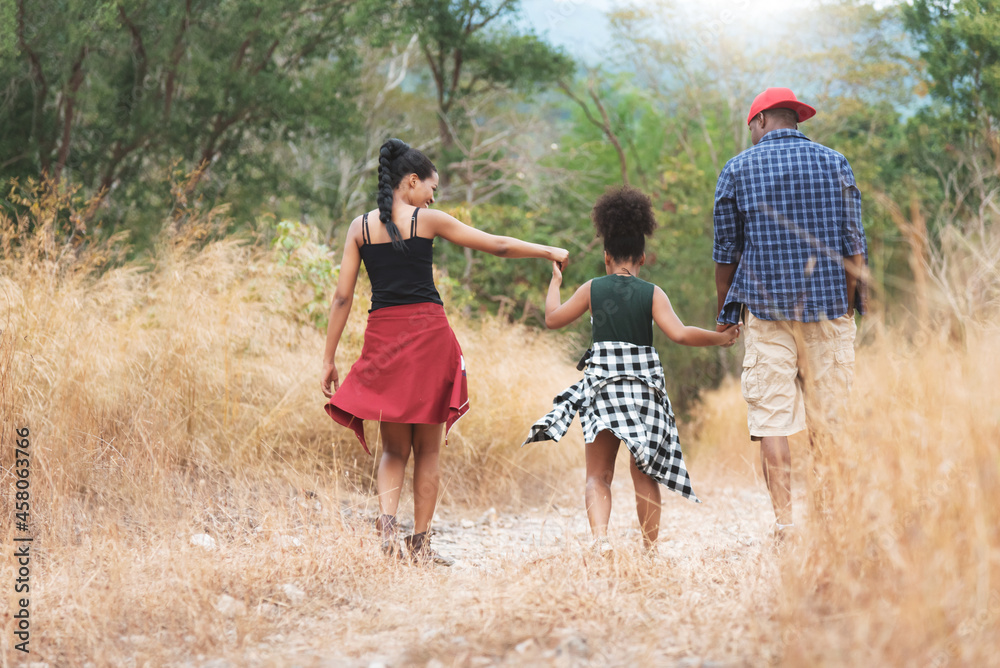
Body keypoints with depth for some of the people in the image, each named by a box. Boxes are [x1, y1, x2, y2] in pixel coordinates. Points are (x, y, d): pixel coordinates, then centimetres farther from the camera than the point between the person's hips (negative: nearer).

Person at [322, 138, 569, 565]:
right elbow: (498, 246, 6)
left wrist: (329, 360, 9)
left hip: (383, 337, 3)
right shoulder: (427, 221, 0)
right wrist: (549, 252, 20)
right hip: (428, 335, -3)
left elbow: (342, 297, 5)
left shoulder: (360, 227, 7)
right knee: (427, 450, 8)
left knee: (393, 448, 13)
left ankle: (387, 516, -13)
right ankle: (420, 542, 9)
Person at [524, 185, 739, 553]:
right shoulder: (652, 294, -1)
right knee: (644, 473, 11)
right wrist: (720, 338, 0)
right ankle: (649, 547, 12)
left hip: (602, 384, 0)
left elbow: (553, 318, 13)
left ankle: (600, 537, -22)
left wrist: (555, 281, 28)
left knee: (598, 475, 2)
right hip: (645, 385, 0)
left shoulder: (593, 289, 2)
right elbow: (680, 333, -12)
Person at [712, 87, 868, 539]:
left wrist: (724, 315, 15)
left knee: (772, 417, 1)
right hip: (828, 306, 1)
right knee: (829, 419, 6)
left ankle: (784, 524, -4)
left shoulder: (737, 170, 3)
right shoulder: (834, 163, 5)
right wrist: (849, 308, 5)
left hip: (767, 308, -1)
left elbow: (726, 251, 5)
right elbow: (853, 245, 1)